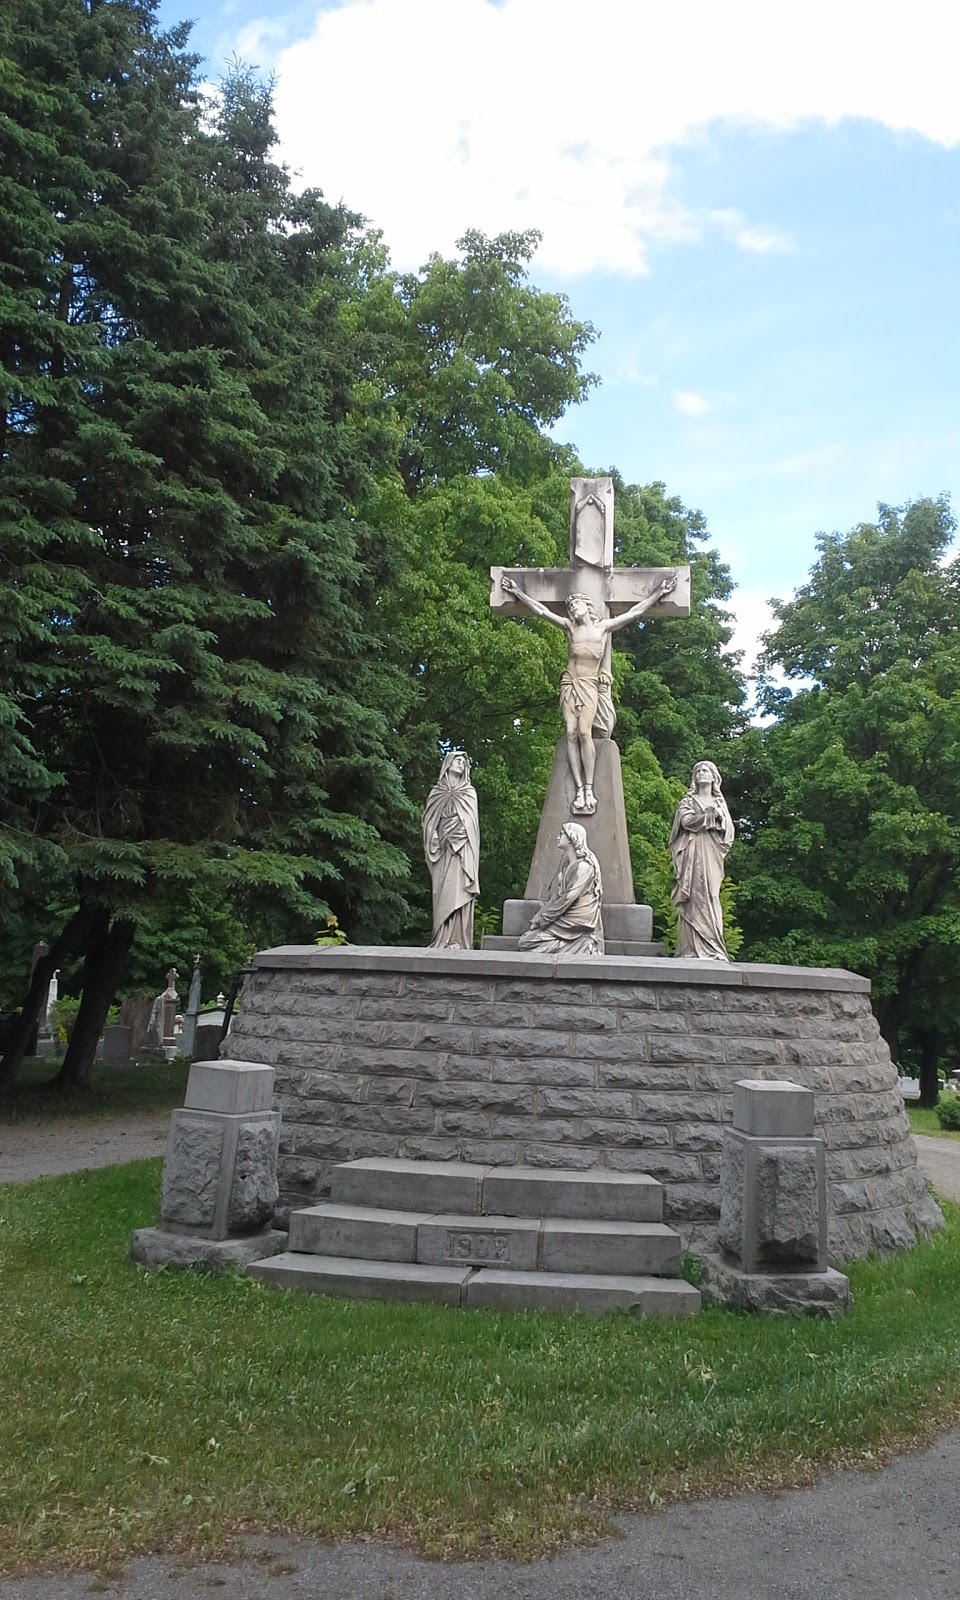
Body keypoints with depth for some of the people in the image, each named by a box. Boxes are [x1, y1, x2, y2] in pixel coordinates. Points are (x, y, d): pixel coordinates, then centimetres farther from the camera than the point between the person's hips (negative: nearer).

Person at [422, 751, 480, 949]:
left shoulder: (469, 793, 13)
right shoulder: (437, 793, 14)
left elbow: (472, 823, 8)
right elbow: (429, 822, 11)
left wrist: (460, 835, -9)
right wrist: (437, 840, -6)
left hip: (463, 851, -1)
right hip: (442, 851, 1)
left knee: (458, 893, -10)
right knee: (443, 894, -5)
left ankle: (458, 940, -14)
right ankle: (443, 940, -6)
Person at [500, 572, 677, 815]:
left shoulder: (603, 626, 9)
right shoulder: (569, 627, 12)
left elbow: (634, 613, 12)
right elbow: (540, 610, 15)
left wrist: (658, 592, 13)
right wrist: (517, 591, 16)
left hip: (590, 685, -2)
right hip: (569, 684, 2)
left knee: (584, 732, -20)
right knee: (571, 734, -12)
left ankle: (589, 788, -20)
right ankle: (579, 789, -15)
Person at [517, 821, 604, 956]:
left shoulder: (584, 866, -13)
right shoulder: (566, 865, 15)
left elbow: (569, 897, -18)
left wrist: (542, 918, -15)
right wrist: (539, 917, 2)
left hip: (575, 925, -9)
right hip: (563, 919, 9)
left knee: (525, 943, -16)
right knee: (523, 941, -7)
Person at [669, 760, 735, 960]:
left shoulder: (719, 803, 22)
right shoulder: (689, 801, 14)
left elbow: (729, 830, 11)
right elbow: (686, 821, -5)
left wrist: (719, 818, -7)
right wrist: (709, 816, -7)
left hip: (712, 856, 3)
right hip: (693, 855, -3)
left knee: (711, 898, -6)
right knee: (695, 898, -12)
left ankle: (711, 947, -10)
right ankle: (694, 947, -17)